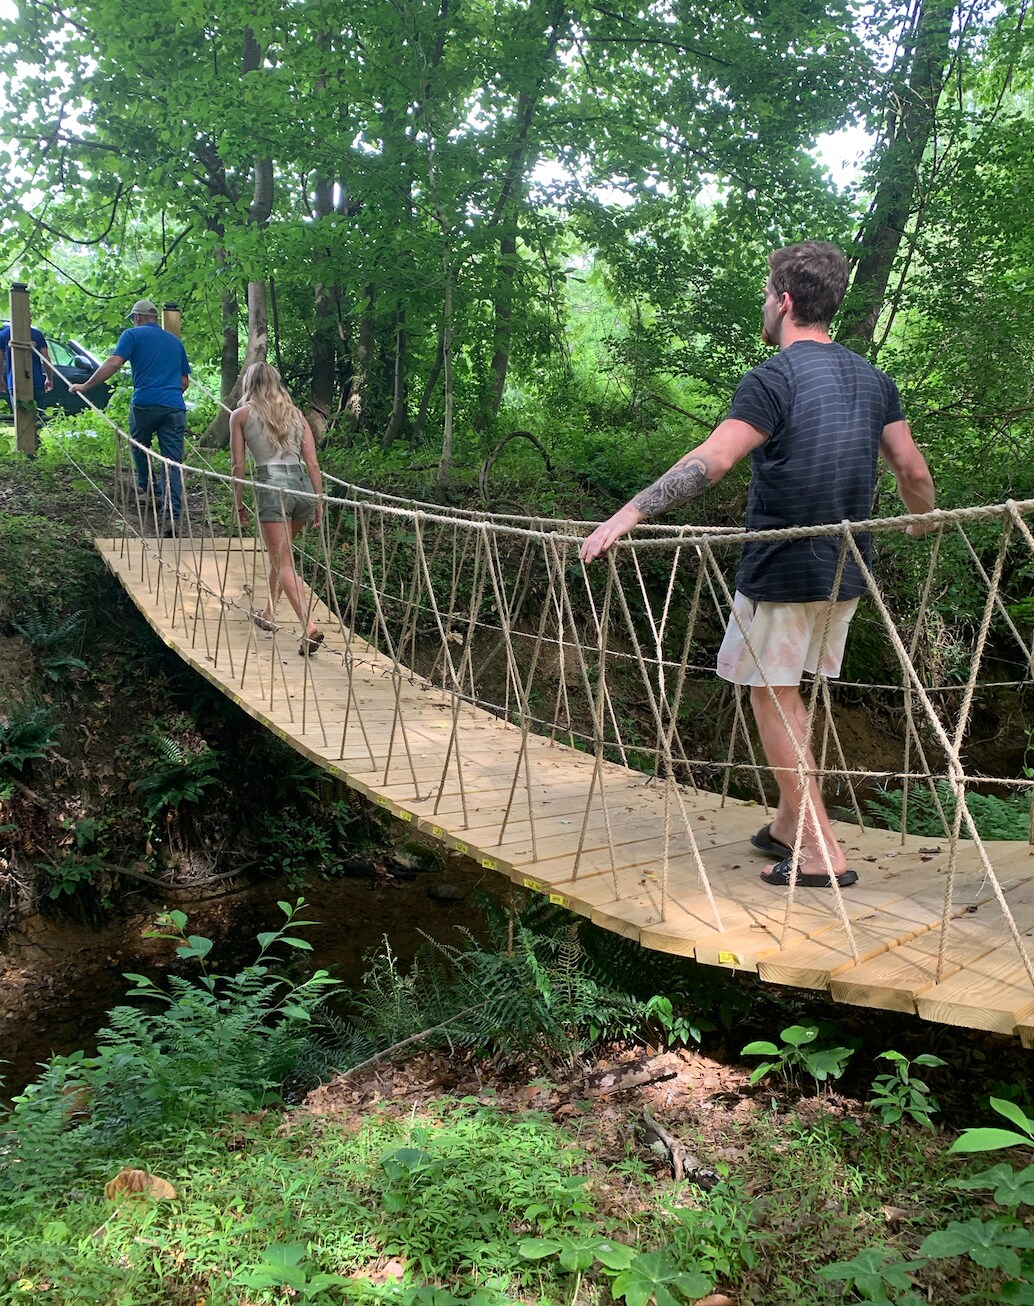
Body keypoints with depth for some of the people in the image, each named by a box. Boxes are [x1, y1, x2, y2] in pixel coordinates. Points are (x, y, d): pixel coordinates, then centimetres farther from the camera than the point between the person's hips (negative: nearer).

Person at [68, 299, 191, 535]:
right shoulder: (175, 341, 22)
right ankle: (171, 515, -11)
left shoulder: (133, 335, 6)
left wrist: (86, 386, -5)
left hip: (145, 404, -3)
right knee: (172, 462, -2)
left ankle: (147, 487, 38)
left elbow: (114, 363, -8)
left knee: (139, 447, 25)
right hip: (175, 407, 3)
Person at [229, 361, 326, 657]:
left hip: (271, 486, -5)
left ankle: (309, 626, -20)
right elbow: (312, 463, 10)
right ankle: (269, 613, 35)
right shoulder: (295, 413, 16)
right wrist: (319, 502, 13)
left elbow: (238, 465, 4)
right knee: (280, 554, 24)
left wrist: (239, 503, 13)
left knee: (283, 563, -5)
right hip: (302, 486, 5)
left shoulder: (241, 415, 7)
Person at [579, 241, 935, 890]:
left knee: (772, 697, 3)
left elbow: (708, 463, -23)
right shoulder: (872, 378, 9)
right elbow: (915, 474, 12)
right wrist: (923, 520, 33)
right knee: (788, 693, 19)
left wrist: (627, 515, -23)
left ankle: (821, 851, 3)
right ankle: (789, 825, 27)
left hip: (782, 571, -7)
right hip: (845, 572, 7)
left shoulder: (775, 378, -13)